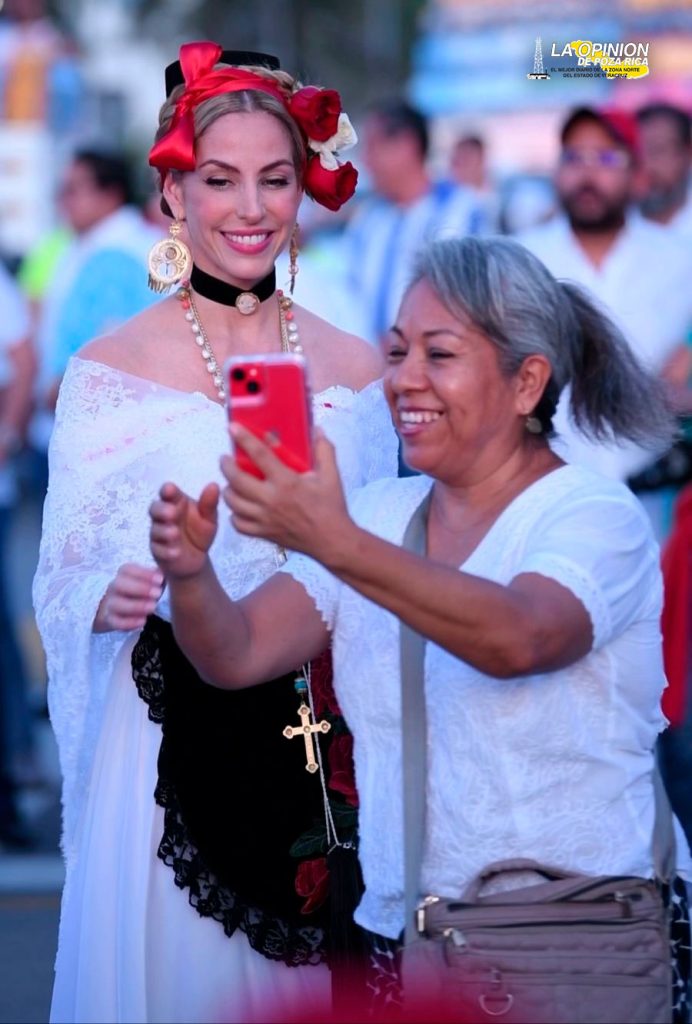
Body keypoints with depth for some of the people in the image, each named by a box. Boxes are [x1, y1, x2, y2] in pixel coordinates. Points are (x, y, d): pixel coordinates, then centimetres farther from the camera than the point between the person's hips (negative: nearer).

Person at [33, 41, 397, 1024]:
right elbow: (63, 584, -1)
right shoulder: (109, 369, -2)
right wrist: (114, 598, -21)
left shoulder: (356, 370, 6)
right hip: (169, 749, -2)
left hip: (324, 749, 2)